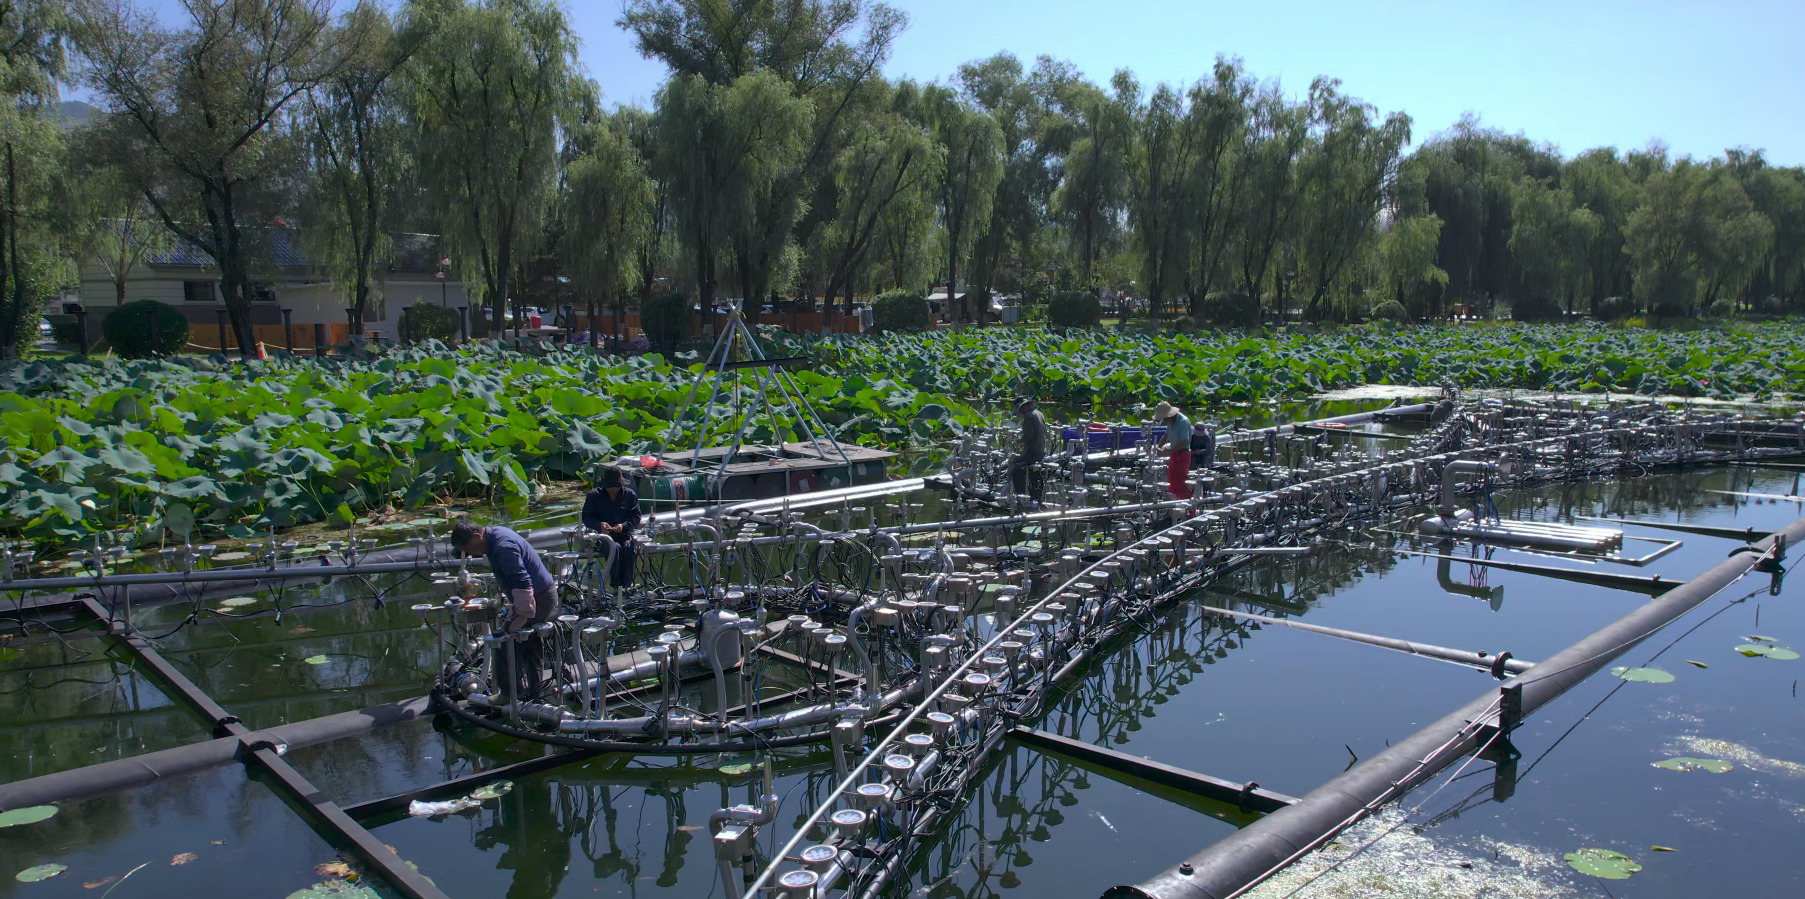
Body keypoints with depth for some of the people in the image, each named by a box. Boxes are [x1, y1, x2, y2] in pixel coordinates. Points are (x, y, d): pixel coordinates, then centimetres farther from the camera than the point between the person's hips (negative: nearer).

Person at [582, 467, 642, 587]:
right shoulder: (594, 495, 8)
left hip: (625, 533, 1)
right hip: (602, 535, -1)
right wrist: (599, 524, -16)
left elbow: (636, 517, 5)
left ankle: (626, 585, -27)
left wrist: (623, 526, -15)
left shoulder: (630, 494, 10)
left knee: (629, 548, -34)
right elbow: (586, 517, 5)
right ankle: (615, 585, -29)